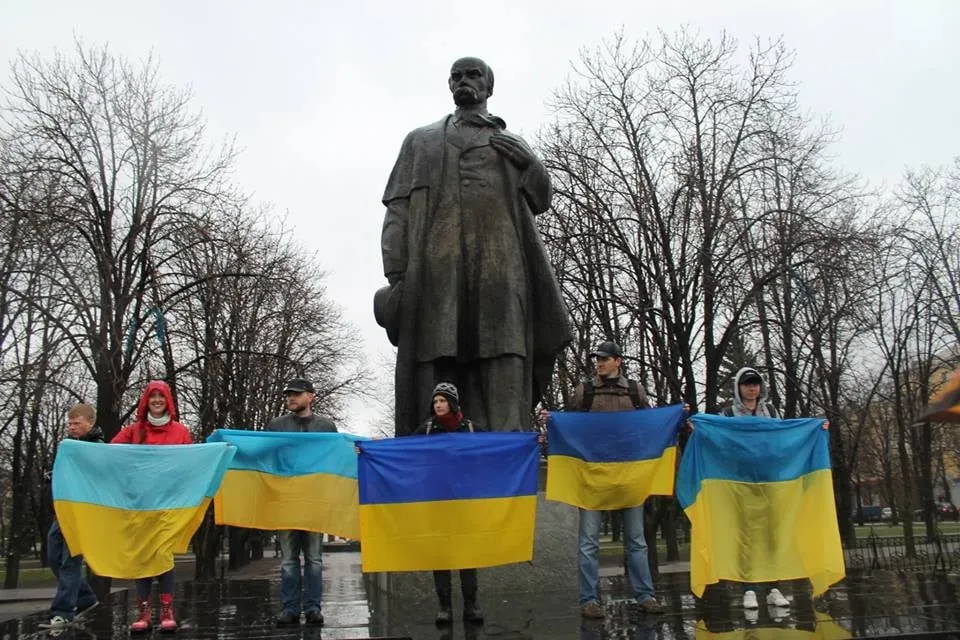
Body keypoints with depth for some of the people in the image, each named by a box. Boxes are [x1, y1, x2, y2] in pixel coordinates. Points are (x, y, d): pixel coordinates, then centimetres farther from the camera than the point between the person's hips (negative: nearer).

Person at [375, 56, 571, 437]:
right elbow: (397, 208, 13)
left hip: (499, 267, 1)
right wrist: (395, 273, -2)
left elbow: (540, 200, 24)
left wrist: (529, 162, 3)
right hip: (436, 268, 0)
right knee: (436, 359, -11)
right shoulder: (421, 141, 25)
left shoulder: (512, 144, 28)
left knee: (504, 362, -14)